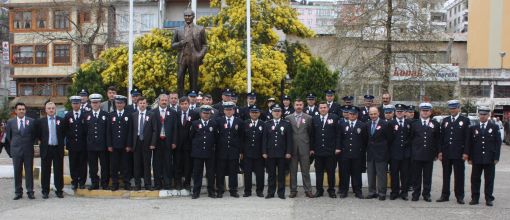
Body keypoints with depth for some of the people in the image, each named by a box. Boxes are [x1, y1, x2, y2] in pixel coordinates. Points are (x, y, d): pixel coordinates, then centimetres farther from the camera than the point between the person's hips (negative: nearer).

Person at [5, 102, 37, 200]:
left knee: (29, 171, 2)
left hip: (28, 150, -1)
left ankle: (30, 192, 7)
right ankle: (18, 192, 13)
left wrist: (30, 144, 6)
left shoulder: (31, 121, 1)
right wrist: (13, 145, 9)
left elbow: (34, 135, 9)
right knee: (17, 172, 5)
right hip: (16, 151, 1)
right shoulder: (10, 122, 4)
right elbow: (8, 136, 13)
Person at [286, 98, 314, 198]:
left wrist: (311, 148, 2)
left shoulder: (308, 118, 6)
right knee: (293, 171, 5)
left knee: (305, 170, 2)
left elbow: (310, 133, 6)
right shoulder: (288, 118, 6)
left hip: (304, 148, -1)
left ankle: (308, 190, 9)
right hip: (292, 148, 1)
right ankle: (293, 190, 13)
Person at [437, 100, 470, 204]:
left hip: (459, 154, -3)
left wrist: (465, 152, -10)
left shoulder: (465, 121, 1)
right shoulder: (445, 121, 11)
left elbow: (467, 138, -3)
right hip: (446, 153, 3)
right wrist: (440, 151, 4)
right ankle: (445, 195, 15)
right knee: (446, 175, 8)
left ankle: (459, 196, 11)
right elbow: (441, 137, 10)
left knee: (459, 176, 3)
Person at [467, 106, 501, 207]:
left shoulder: (494, 127, 4)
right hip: (476, 159, 1)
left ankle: (489, 199, 12)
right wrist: (470, 157, 0)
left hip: (490, 159, -1)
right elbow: (469, 143, 7)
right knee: (475, 179, 4)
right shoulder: (473, 128, 7)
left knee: (489, 179, 4)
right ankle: (475, 198, 12)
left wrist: (496, 157, -6)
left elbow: (498, 143, 1)